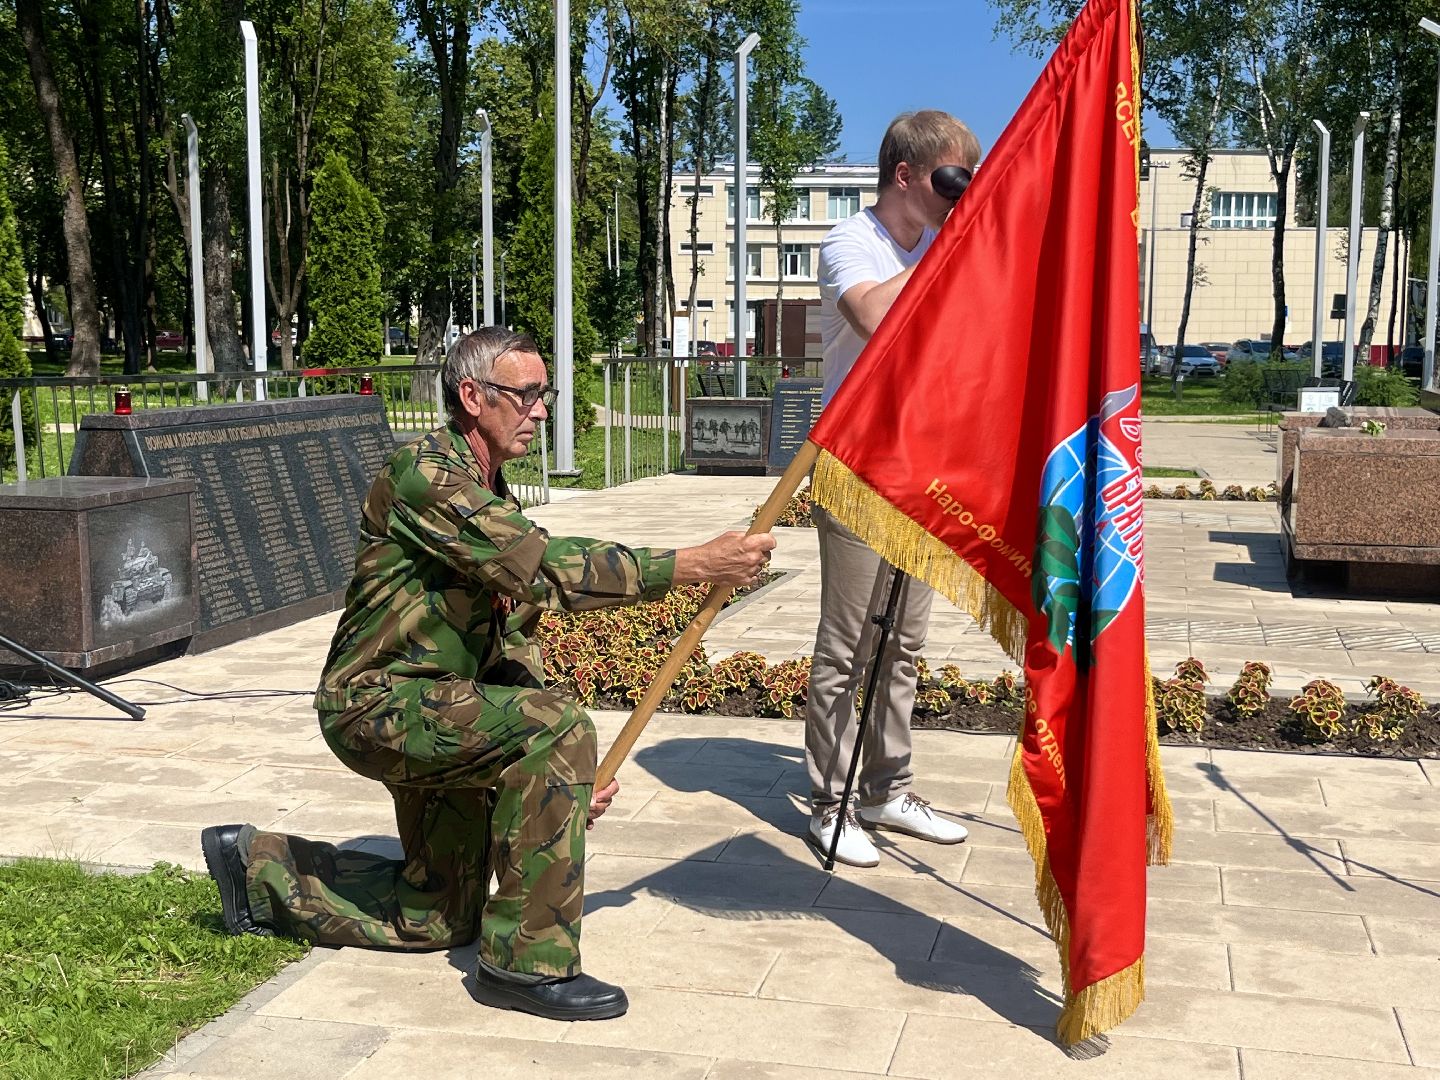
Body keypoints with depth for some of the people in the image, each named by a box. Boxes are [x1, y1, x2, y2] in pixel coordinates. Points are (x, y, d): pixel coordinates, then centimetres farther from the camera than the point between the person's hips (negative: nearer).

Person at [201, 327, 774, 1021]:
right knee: (558, 724, -30)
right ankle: (526, 961, -20)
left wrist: (564, 777, 3)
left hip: (431, 710, 10)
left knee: (438, 918, 17)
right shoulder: (424, 472, -18)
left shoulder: (492, 499, 13)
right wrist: (694, 565, -33)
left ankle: (261, 866, 32)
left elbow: (511, 643, 13)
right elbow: (542, 568, -32)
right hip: (379, 702, -10)